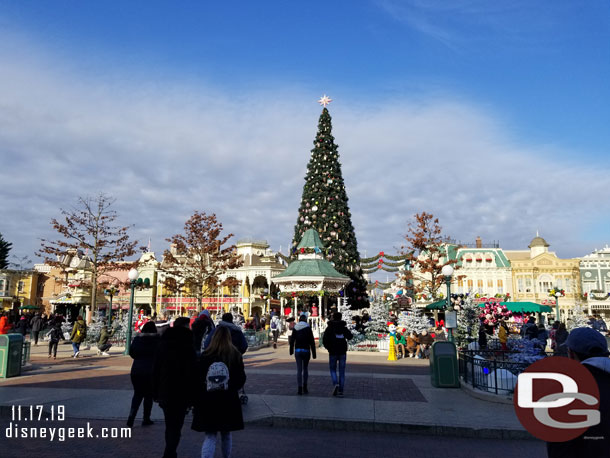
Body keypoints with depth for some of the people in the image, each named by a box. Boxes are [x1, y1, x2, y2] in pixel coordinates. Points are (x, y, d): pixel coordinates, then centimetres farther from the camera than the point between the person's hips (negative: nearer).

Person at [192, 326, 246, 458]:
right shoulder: (235, 355, -8)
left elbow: (197, 379, -4)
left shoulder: (205, 356, -8)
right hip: (229, 402, 0)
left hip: (208, 402, 0)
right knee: (226, 434, 18)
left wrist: (197, 403, 7)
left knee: (210, 436, 5)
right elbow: (241, 379, -1)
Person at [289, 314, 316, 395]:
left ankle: (299, 389, -1)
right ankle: (304, 388, 13)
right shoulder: (308, 328, -4)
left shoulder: (295, 328, 2)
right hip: (306, 350, -1)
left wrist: (291, 351, 21)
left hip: (297, 350, 1)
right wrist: (313, 353, 0)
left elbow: (292, 341, 7)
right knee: (305, 369, 15)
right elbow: (312, 342, -5)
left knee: (299, 370, 5)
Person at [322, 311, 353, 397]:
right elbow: (350, 336, -4)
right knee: (342, 371, 8)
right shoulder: (344, 328, 3)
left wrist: (328, 347, 6)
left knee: (333, 369, 13)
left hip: (333, 352, -1)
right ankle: (340, 391, 4)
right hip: (342, 352, 1)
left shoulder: (329, 328, -2)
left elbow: (324, 340, -11)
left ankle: (336, 384, -12)